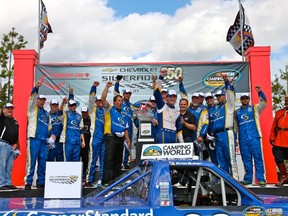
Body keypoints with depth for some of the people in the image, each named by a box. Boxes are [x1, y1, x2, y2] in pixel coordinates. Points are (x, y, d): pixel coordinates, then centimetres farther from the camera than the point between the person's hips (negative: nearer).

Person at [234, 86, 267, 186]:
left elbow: (263, 102, -7)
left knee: (258, 157, -6)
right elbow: (235, 126, 24)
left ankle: (261, 178, -3)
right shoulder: (237, 112, 19)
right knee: (246, 159, 5)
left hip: (254, 137, -3)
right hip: (242, 139, 3)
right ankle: (248, 179, 11)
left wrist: (260, 92, -23)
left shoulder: (255, 108, 12)